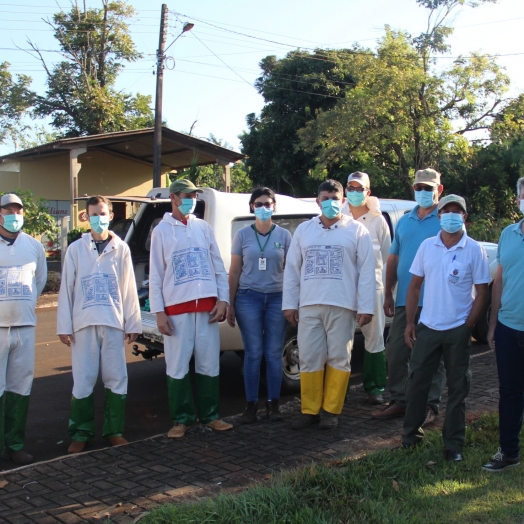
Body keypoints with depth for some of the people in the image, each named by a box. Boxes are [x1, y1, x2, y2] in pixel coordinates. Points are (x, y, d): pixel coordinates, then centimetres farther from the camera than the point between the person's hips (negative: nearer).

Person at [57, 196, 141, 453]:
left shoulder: (121, 248, 7)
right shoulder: (76, 249, 4)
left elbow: (129, 288, 6)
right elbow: (66, 288, 2)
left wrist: (133, 323, 4)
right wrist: (64, 325, -2)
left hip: (113, 323, 1)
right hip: (84, 324, -1)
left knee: (116, 379, 4)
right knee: (83, 381, 1)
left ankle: (114, 430, 16)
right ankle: (80, 434, 13)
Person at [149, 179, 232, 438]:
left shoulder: (204, 227, 12)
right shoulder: (161, 231, 4)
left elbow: (219, 267, 11)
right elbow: (155, 275, 1)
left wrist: (223, 299, 0)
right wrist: (159, 312, -5)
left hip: (207, 306, 2)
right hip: (177, 309, -2)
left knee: (208, 364, 7)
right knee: (178, 367, 0)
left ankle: (210, 415, 18)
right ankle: (181, 419, 12)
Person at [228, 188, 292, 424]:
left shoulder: (284, 235, 5)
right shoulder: (242, 235, 4)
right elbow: (234, 272, 6)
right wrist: (230, 304, 3)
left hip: (277, 298, 1)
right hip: (249, 298, 0)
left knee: (274, 353, 4)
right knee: (253, 353, 0)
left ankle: (273, 404, 14)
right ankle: (251, 405, 9)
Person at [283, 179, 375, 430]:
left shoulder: (356, 230, 3)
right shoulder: (304, 230, 11)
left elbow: (367, 271, -1)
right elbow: (291, 269, 11)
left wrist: (365, 307, -6)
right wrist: (289, 304, 5)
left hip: (342, 306, -2)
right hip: (309, 306, 3)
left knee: (339, 359, 3)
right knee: (309, 359, 4)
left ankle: (331, 410, 14)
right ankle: (309, 410, 14)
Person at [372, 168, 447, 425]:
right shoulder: (404, 221, 13)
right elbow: (393, 259, 15)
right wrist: (388, 294, 11)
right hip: (404, 300, 5)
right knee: (395, 352, 9)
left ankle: (430, 405, 15)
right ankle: (398, 401, 22)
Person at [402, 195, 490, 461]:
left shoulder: (474, 250, -5)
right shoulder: (427, 246, 2)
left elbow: (481, 292, -3)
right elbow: (414, 285, 6)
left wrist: (469, 325, -9)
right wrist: (409, 322, 1)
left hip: (458, 330, -2)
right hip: (427, 327, 2)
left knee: (457, 387, 7)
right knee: (417, 381, 8)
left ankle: (454, 444, 19)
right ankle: (411, 433, 24)